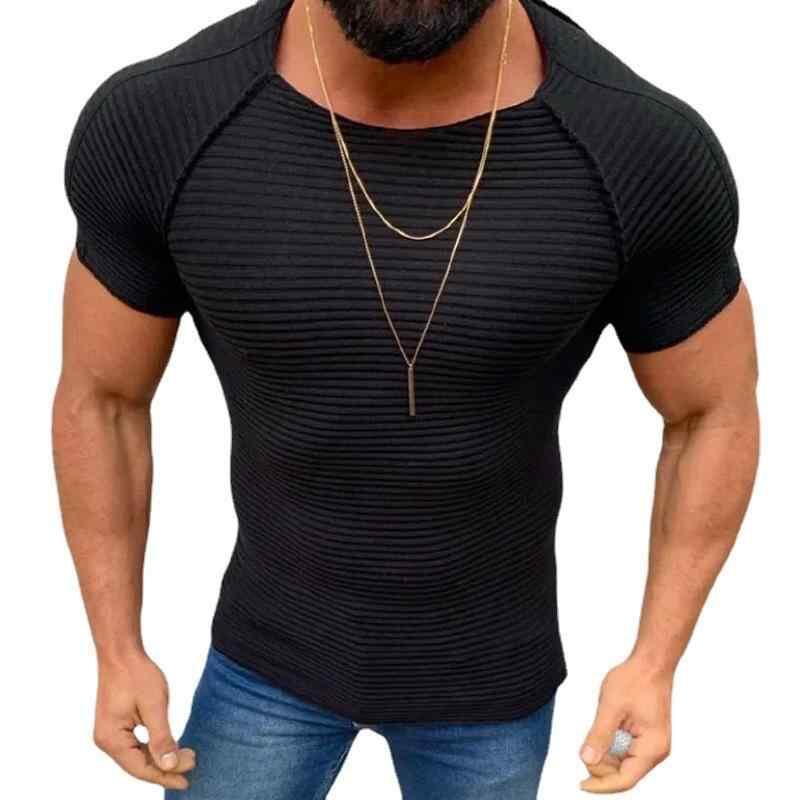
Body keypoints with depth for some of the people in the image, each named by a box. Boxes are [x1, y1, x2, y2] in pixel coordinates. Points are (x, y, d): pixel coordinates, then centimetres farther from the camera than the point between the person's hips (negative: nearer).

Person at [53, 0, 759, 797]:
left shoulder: (647, 146, -28)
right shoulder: (153, 120, -25)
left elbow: (716, 410, -10)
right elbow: (99, 395, -8)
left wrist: (655, 665, -10)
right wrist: (118, 655, -4)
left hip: (486, 661, 0)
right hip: (275, 645, 1)